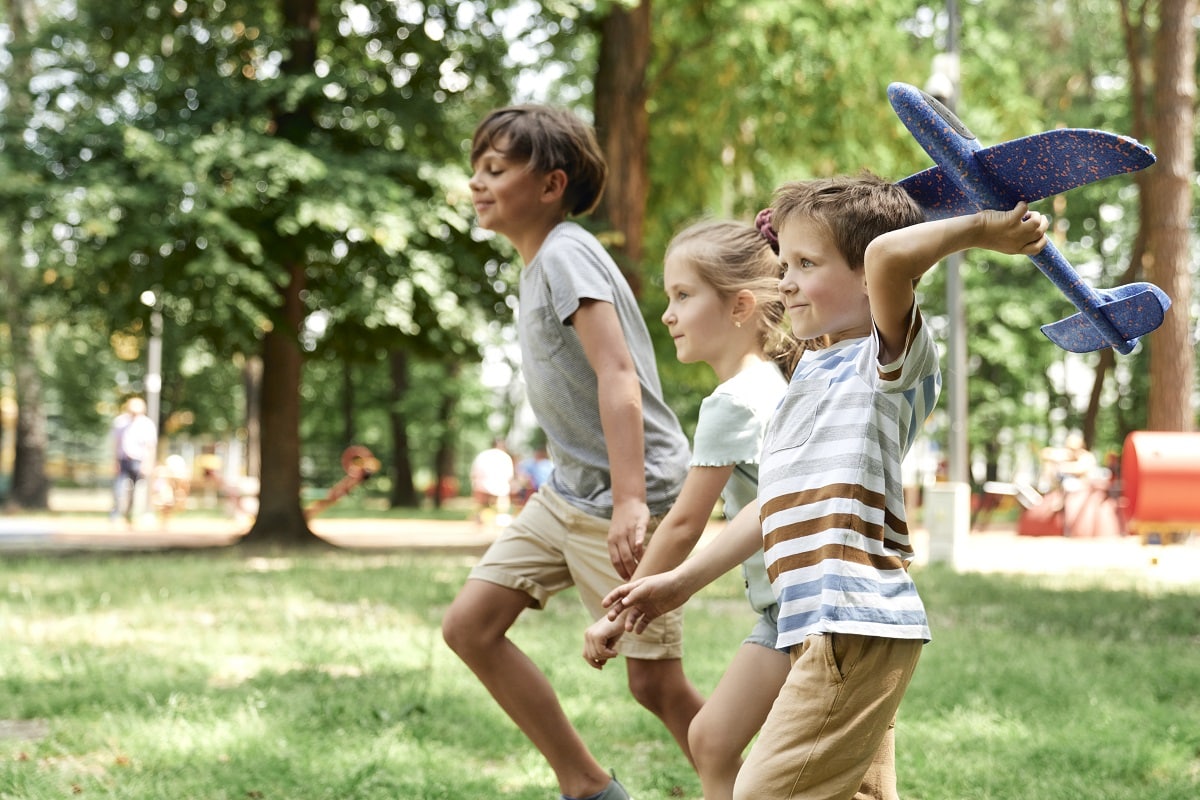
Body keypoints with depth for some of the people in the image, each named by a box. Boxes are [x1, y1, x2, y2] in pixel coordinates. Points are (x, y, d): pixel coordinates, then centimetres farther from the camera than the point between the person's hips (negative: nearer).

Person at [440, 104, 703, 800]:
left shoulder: (565, 254, -15)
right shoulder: (540, 262, 14)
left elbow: (617, 374, -26)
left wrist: (629, 502, -34)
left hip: (631, 495, -10)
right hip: (569, 492, 10)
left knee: (656, 683, -6)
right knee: (470, 626, 5)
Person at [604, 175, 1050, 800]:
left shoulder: (889, 361, -8)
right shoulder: (815, 372, 20)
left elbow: (889, 254, -30)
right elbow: (781, 503, 27)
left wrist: (978, 228, -16)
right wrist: (681, 581, 30)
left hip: (855, 627, -10)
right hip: (835, 632, 10)